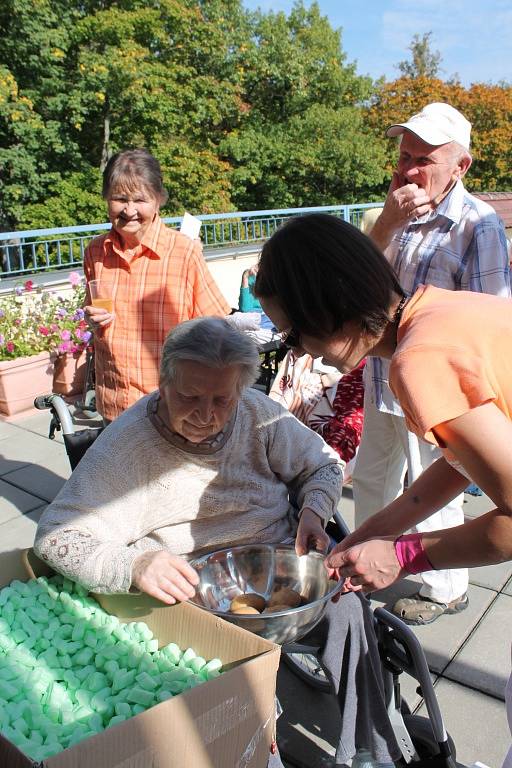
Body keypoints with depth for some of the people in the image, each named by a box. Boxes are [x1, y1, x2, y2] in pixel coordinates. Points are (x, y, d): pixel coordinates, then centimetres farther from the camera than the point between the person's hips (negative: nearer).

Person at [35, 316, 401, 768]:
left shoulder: (258, 413, -2)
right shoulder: (128, 442, -13)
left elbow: (323, 465, 13)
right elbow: (56, 535, -16)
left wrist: (314, 510, -8)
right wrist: (132, 565, -35)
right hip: (197, 590, -3)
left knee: (347, 606, -23)